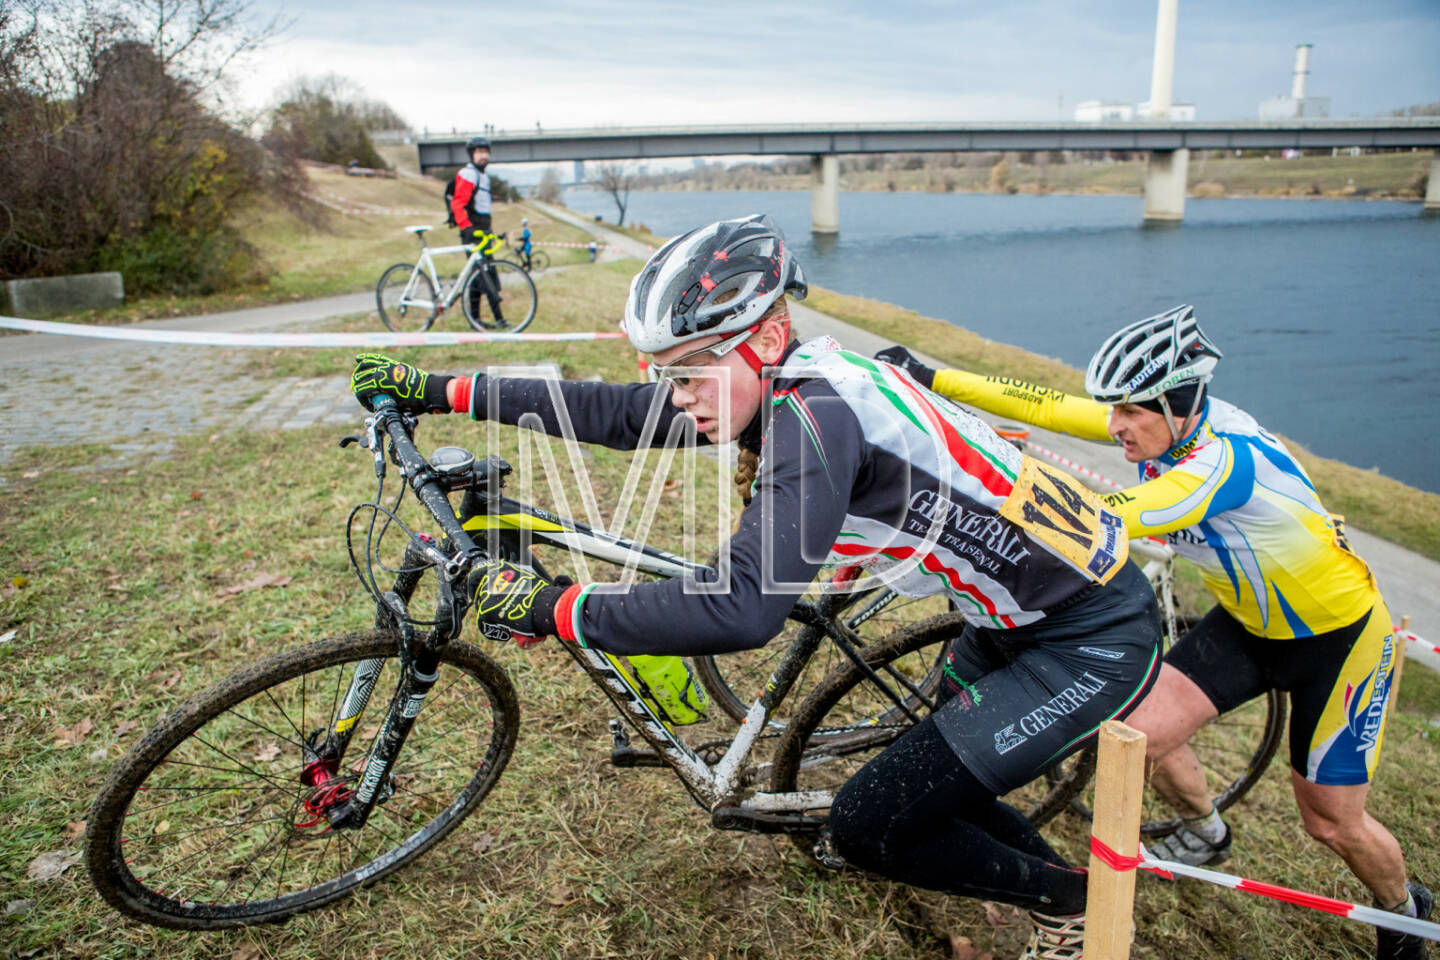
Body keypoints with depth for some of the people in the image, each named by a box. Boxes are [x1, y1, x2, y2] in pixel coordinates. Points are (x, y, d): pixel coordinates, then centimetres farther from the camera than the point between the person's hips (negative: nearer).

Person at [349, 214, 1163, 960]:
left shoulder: (814, 414, -29)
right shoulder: (782, 386, -3)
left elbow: (742, 608, -37)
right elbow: (610, 412, 1)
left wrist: (551, 609, -28)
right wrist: (435, 390, 5)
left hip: (1095, 636, -9)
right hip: (1021, 612, 9)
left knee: (870, 827, -4)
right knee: (925, 778, 22)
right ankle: (1060, 884, 42)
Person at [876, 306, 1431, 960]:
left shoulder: (1224, 458, -37)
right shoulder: (1164, 421, -15)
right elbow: (1045, 405, -19)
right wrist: (930, 378, -23)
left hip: (1337, 636, -6)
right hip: (1247, 620, 6)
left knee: (1330, 820, 7)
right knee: (1146, 732, -4)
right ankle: (1203, 835, 29)